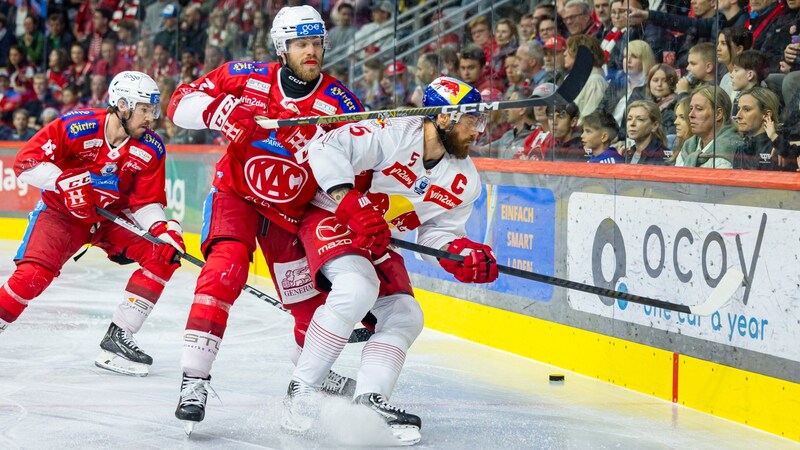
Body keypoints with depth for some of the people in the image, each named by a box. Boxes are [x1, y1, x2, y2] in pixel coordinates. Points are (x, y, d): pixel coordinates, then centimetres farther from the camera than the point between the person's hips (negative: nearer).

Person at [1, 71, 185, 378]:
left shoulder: (151, 150, -10)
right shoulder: (75, 127, -23)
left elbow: (146, 203, -5)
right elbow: (25, 162, -20)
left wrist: (161, 229, -25)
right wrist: (65, 181, -33)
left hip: (114, 217, 4)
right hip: (62, 212, -4)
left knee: (162, 255, -14)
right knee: (34, 274, -27)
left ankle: (117, 339, -8)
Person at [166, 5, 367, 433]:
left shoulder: (341, 104, -16)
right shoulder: (247, 77, -14)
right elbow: (181, 103, -9)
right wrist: (219, 111, -28)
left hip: (292, 212, 2)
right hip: (236, 194, -2)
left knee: (311, 299, 10)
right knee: (225, 270, -26)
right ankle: (193, 381, -26)